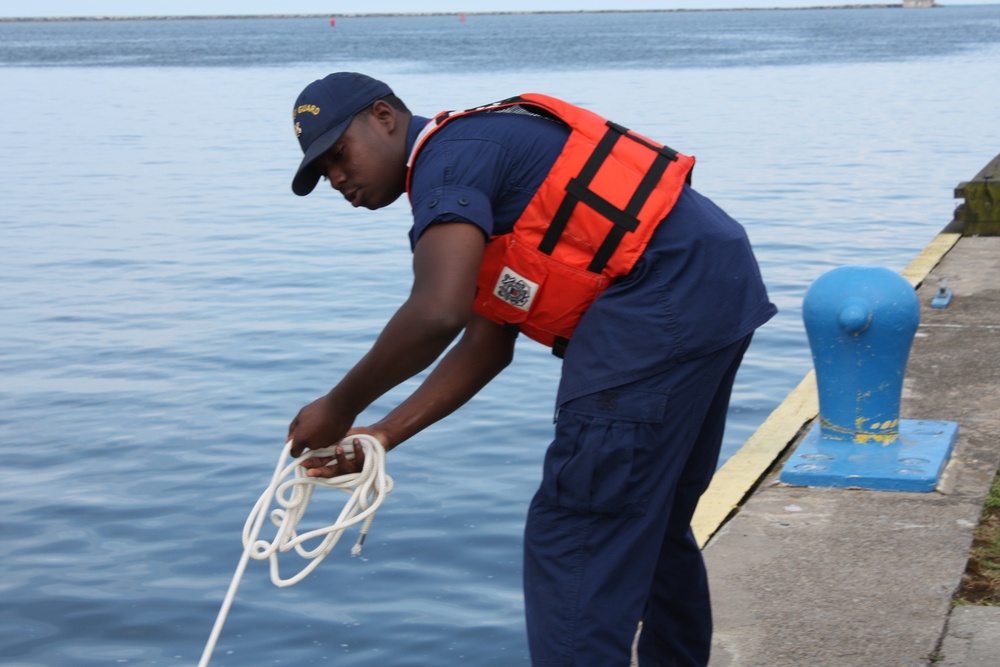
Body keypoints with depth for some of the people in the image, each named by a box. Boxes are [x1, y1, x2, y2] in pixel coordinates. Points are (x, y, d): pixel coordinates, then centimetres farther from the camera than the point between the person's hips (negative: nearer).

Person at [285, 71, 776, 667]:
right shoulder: (481, 162, 22)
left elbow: (436, 315, -24)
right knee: (654, 523, 23)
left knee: (573, 536, -7)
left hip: (662, 300, -11)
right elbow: (487, 344, 19)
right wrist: (385, 435, 14)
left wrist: (340, 408, -11)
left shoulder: (447, 155, -9)